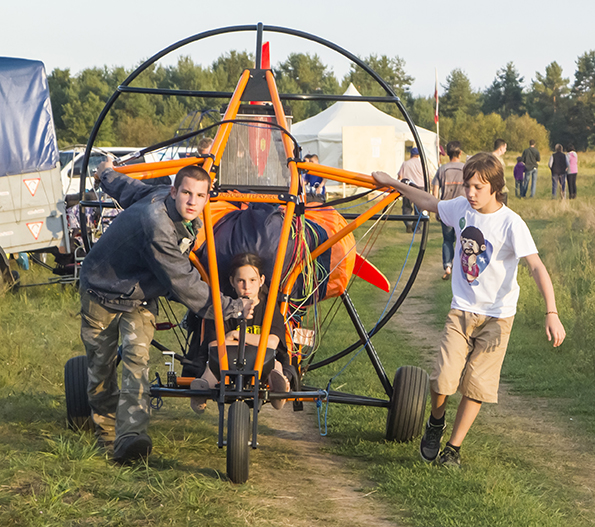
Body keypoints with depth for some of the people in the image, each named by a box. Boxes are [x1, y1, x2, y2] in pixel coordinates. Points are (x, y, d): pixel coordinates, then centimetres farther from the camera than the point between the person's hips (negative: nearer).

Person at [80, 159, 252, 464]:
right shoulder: (157, 228, -37)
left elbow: (127, 188, 11)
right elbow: (184, 285, -31)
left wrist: (107, 174, 34)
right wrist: (231, 308, -27)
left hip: (140, 299, 6)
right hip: (102, 293, -6)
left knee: (137, 356, -16)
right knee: (100, 364, 4)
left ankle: (130, 436, -31)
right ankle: (105, 434, 25)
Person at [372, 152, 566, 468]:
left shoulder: (511, 223, -17)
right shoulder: (461, 208, -2)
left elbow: (537, 267, -23)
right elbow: (429, 203, 20)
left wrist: (552, 314, -33)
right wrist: (393, 184, 27)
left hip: (496, 315, -3)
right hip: (461, 310, 3)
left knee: (476, 385, -3)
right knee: (443, 378, -9)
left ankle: (453, 448, 12)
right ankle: (435, 423, 20)